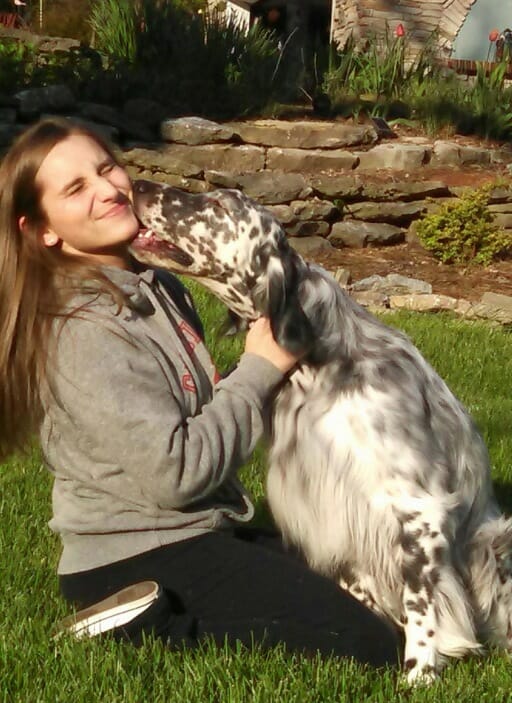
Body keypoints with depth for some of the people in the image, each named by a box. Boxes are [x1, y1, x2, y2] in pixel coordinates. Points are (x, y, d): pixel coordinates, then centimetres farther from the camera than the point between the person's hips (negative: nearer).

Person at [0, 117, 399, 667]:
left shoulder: (159, 288, 7)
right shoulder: (83, 331, -21)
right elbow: (175, 471, -24)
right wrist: (261, 370, -15)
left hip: (201, 533, 9)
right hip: (138, 565, -9)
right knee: (369, 648, -10)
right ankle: (150, 623, -6)